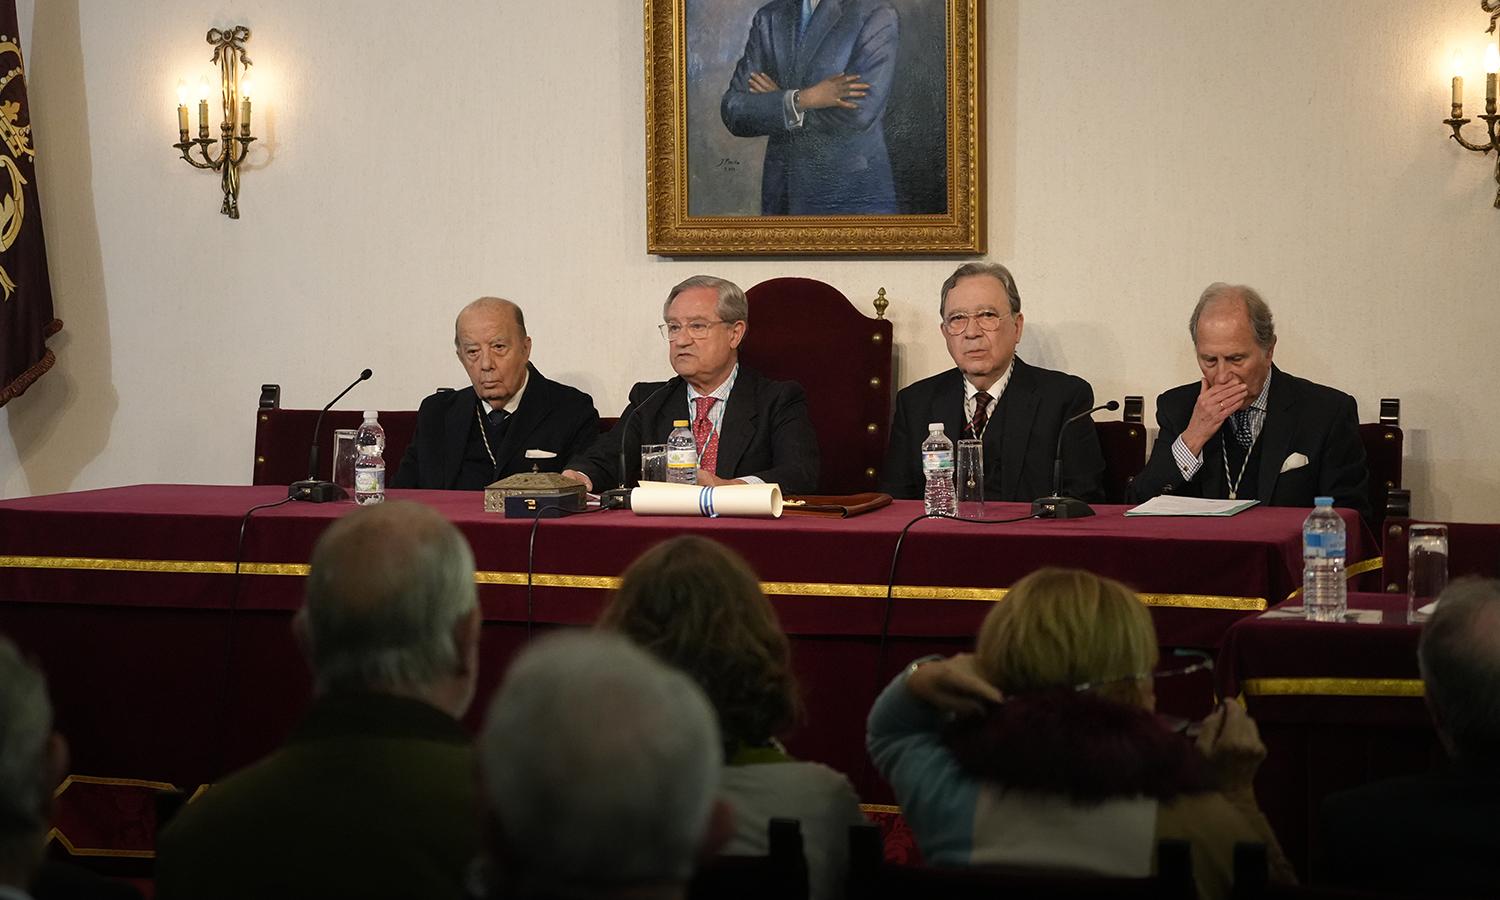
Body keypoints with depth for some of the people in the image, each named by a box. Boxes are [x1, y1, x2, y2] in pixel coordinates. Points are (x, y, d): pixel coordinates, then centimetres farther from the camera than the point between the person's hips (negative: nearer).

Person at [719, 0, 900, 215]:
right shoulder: (769, 18, 7)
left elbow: (859, 114, -18)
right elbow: (734, 112, -1)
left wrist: (773, 103, -7)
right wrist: (797, 100, -17)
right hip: (782, 195, 4)